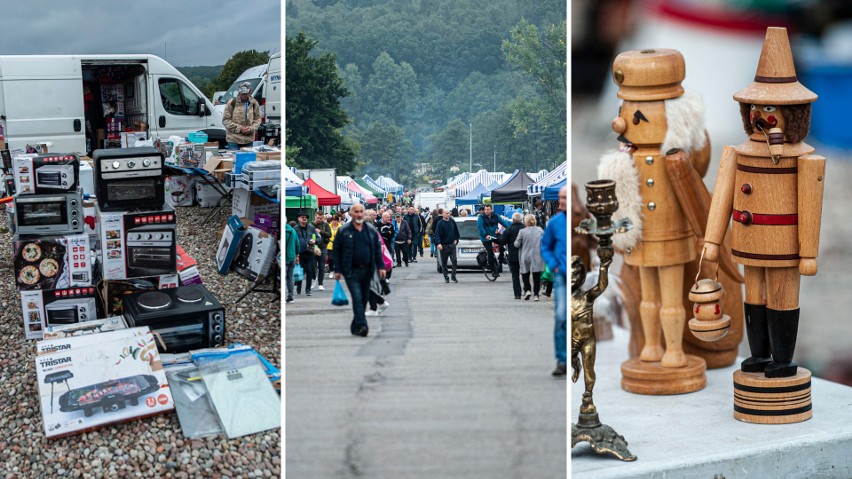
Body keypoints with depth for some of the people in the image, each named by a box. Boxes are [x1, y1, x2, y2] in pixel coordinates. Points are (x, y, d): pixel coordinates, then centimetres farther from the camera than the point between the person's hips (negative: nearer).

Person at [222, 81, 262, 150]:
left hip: (249, 139, 3)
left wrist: (251, 128, -7)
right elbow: (225, 120, -4)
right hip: (234, 139, -3)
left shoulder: (254, 103, 6)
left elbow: (257, 119, 13)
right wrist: (239, 128, -13)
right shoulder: (232, 102, -5)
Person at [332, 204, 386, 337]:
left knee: (364, 299, 8)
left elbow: (377, 249, 11)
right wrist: (337, 270, -4)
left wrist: (381, 266, 3)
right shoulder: (344, 231, -2)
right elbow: (337, 250, 0)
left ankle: (355, 327, 20)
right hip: (351, 271, -4)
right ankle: (361, 325, -19)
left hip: (366, 270, 4)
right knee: (357, 297, -15)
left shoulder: (371, 230, 8)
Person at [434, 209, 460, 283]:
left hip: (452, 244, 3)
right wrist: (438, 243, -23)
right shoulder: (440, 223, -6)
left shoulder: (452, 221, 6)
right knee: (444, 263, 3)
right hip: (444, 245, -3)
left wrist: (456, 239, 11)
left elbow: (456, 231, 18)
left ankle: (453, 277, 1)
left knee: (454, 260, -6)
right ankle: (446, 277, 13)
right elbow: (437, 234, -12)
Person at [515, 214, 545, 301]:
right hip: (538, 258, 2)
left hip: (525, 257, -2)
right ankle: (536, 294, 5)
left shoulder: (522, 232, -9)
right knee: (537, 277, 7)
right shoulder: (540, 231, 0)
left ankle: (527, 290, -4)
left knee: (525, 275, 14)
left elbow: (517, 244, -6)